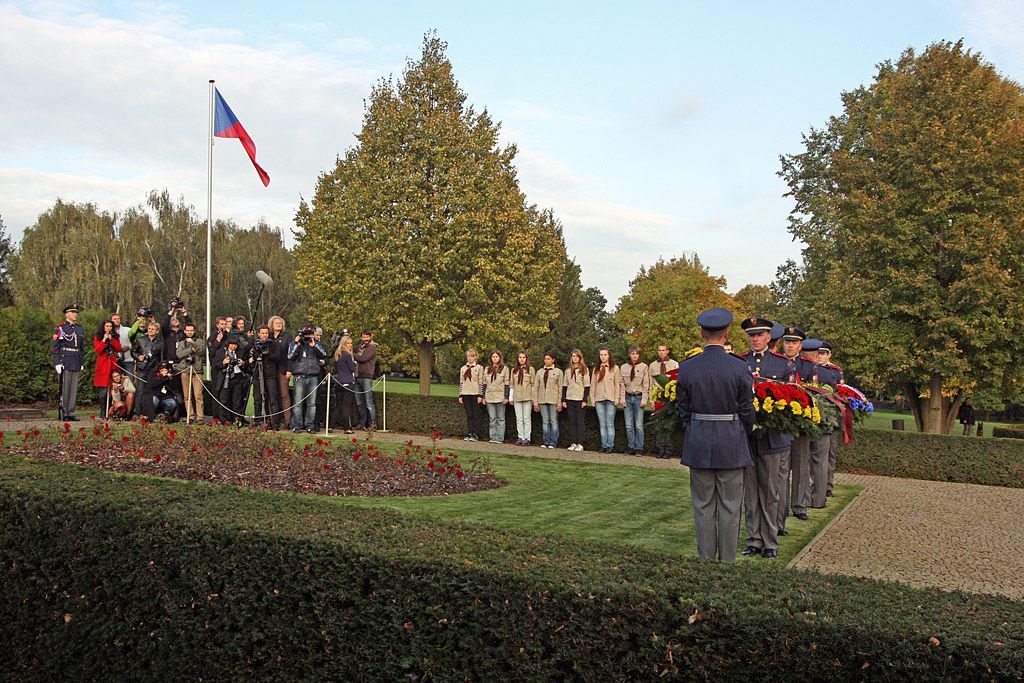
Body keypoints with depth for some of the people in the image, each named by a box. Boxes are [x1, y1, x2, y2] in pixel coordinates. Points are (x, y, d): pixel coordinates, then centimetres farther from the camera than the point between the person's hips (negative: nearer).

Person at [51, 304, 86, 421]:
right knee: (64, 389, -3)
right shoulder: (59, 328, -2)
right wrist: (57, 363, -12)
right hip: (64, 364, -5)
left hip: (76, 365, 5)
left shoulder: (80, 329, 15)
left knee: (74, 389, 6)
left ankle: (71, 413, 11)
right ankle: (63, 414, 2)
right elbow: (54, 347, -5)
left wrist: (81, 363, 15)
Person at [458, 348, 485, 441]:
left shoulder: (479, 367, 0)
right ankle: (469, 434, 10)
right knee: (469, 415, 6)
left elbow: (481, 382, -3)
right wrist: (460, 395, 8)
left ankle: (475, 435, 2)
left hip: (475, 394, -4)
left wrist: (480, 395, -10)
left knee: (476, 415, -1)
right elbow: (461, 382, 14)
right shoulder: (463, 368, 12)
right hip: (466, 394, 4)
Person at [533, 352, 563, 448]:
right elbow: (536, 387, 10)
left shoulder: (558, 371, 4)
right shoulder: (540, 372, 11)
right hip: (542, 400, 3)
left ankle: (553, 443, 3)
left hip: (553, 400, -3)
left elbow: (560, 388, 0)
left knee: (553, 421, -1)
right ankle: (546, 442, 9)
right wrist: (535, 402, 4)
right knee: (545, 422, 5)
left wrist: (559, 402, -6)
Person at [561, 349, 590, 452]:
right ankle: (573, 443, 6)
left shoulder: (584, 370, 1)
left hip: (580, 400, -4)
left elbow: (587, 386, -2)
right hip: (569, 399, 4)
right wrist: (563, 400, 5)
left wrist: (585, 400, -9)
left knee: (579, 422, -4)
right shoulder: (568, 370, 12)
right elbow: (564, 386, 12)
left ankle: (580, 444, -3)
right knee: (572, 422, 4)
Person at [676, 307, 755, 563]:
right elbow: (747, 411, -3)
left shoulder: (686, 367, -6)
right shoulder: (739, 367, -11)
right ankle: (727, 562, 16)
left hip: (698, 444, 2)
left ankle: (705, 560, 18)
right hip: (731, 444, -2)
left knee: (703, 506, 11)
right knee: (729, 506, 8)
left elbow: (683, 409, 2)